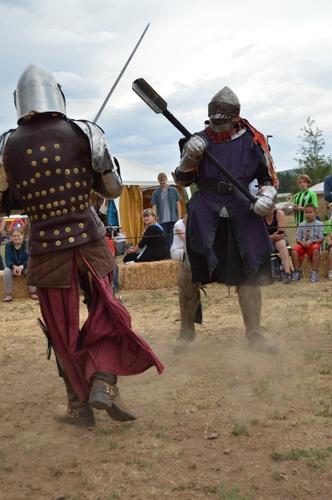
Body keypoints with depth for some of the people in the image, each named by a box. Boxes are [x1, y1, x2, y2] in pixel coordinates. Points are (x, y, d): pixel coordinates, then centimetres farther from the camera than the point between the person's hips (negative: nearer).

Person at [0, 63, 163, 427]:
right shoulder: (85, 133, -6)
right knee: (105, 314, 16)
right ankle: (104, 382, -2)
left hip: (46, 248, 1)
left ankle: (79, 405, 24)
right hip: (89, 240, 0)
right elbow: (113, 189, 1)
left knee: (64, 331, 13)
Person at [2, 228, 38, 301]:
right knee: (6, 270, -31)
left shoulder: (26, 244, -13)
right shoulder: (8, 245, -10)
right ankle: (8, 294, -26)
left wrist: (21, 266, -41)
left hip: (24, 267, -1)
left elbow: (29, 259, -19)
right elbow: (8, 260, -17)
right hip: (13, 267, 1)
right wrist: (14, 267, -40)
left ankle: (32, 292, -20)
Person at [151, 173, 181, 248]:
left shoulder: (174, 191, 6)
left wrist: (179, 217, -1)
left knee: (173, 239, 1)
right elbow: (154, 206, 3)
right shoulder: (156, 193, 6)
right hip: (162, 220, 0)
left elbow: (178, 204, 6)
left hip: (173, 219, 0)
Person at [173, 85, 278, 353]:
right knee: (190, 271, -6)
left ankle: (254, 334, 15)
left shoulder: (253, 140, 2)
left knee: (249, 274, 3)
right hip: (205, 213, 0)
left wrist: (266, 196, -12)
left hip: (242, 214, 0)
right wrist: (189, 158, -13)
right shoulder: (199, 140, 4)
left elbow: (269, 177, 8)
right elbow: (183, 179, 6)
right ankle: (186, 331, 13)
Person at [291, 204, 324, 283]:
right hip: (303, 245, 3)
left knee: (316, 249, -39)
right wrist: (301, 242, -12)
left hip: (314, 244, -2)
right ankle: (297, 272, -19)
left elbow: (321, 239, -2)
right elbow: (297, 239, 11)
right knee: (294, 250, -30)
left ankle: (314, 273, -34)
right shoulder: (301, 225, 13)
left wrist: (312, 241, -18)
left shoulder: (319, 224, 5)